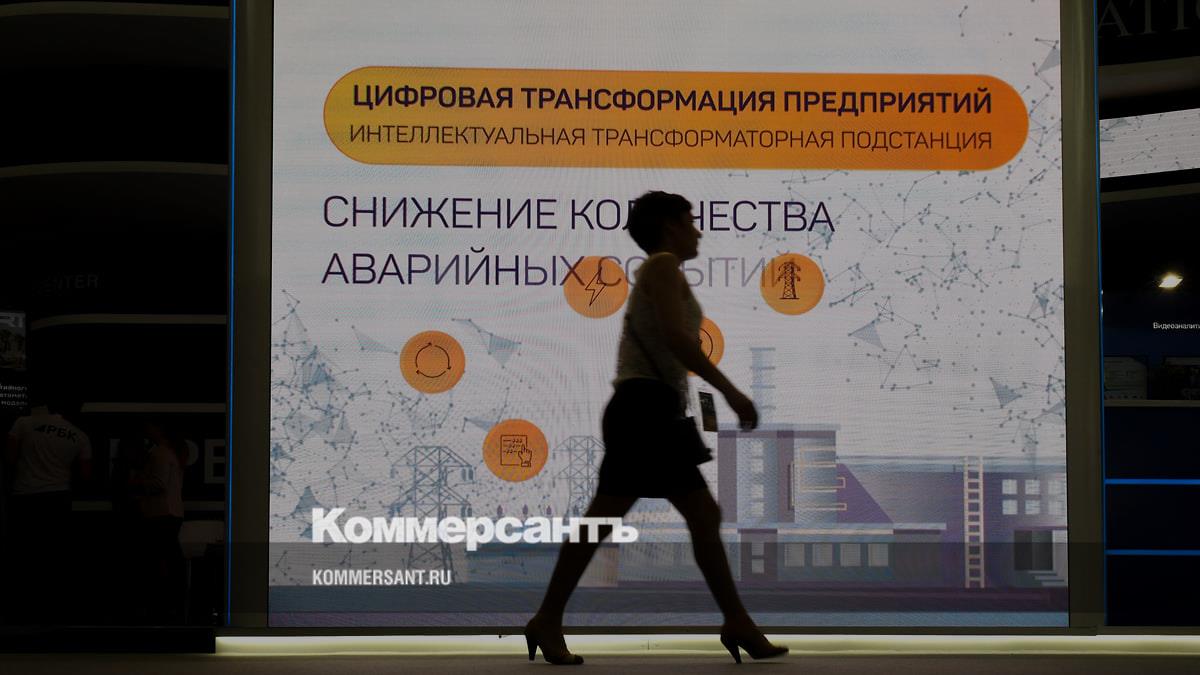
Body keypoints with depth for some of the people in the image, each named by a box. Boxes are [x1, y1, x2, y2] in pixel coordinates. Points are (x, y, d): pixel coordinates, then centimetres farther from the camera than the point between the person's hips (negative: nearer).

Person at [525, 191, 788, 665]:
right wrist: (730, 390, -18)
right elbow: (675, 336, -17)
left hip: (656, 412, 11)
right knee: (605, 515, -12)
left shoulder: (660, 274, 26)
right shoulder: (663, 265, -4)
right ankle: (548, 621, -8)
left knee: (704, 516, 6)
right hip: (643, 406, -11)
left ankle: (736, 623, 6)